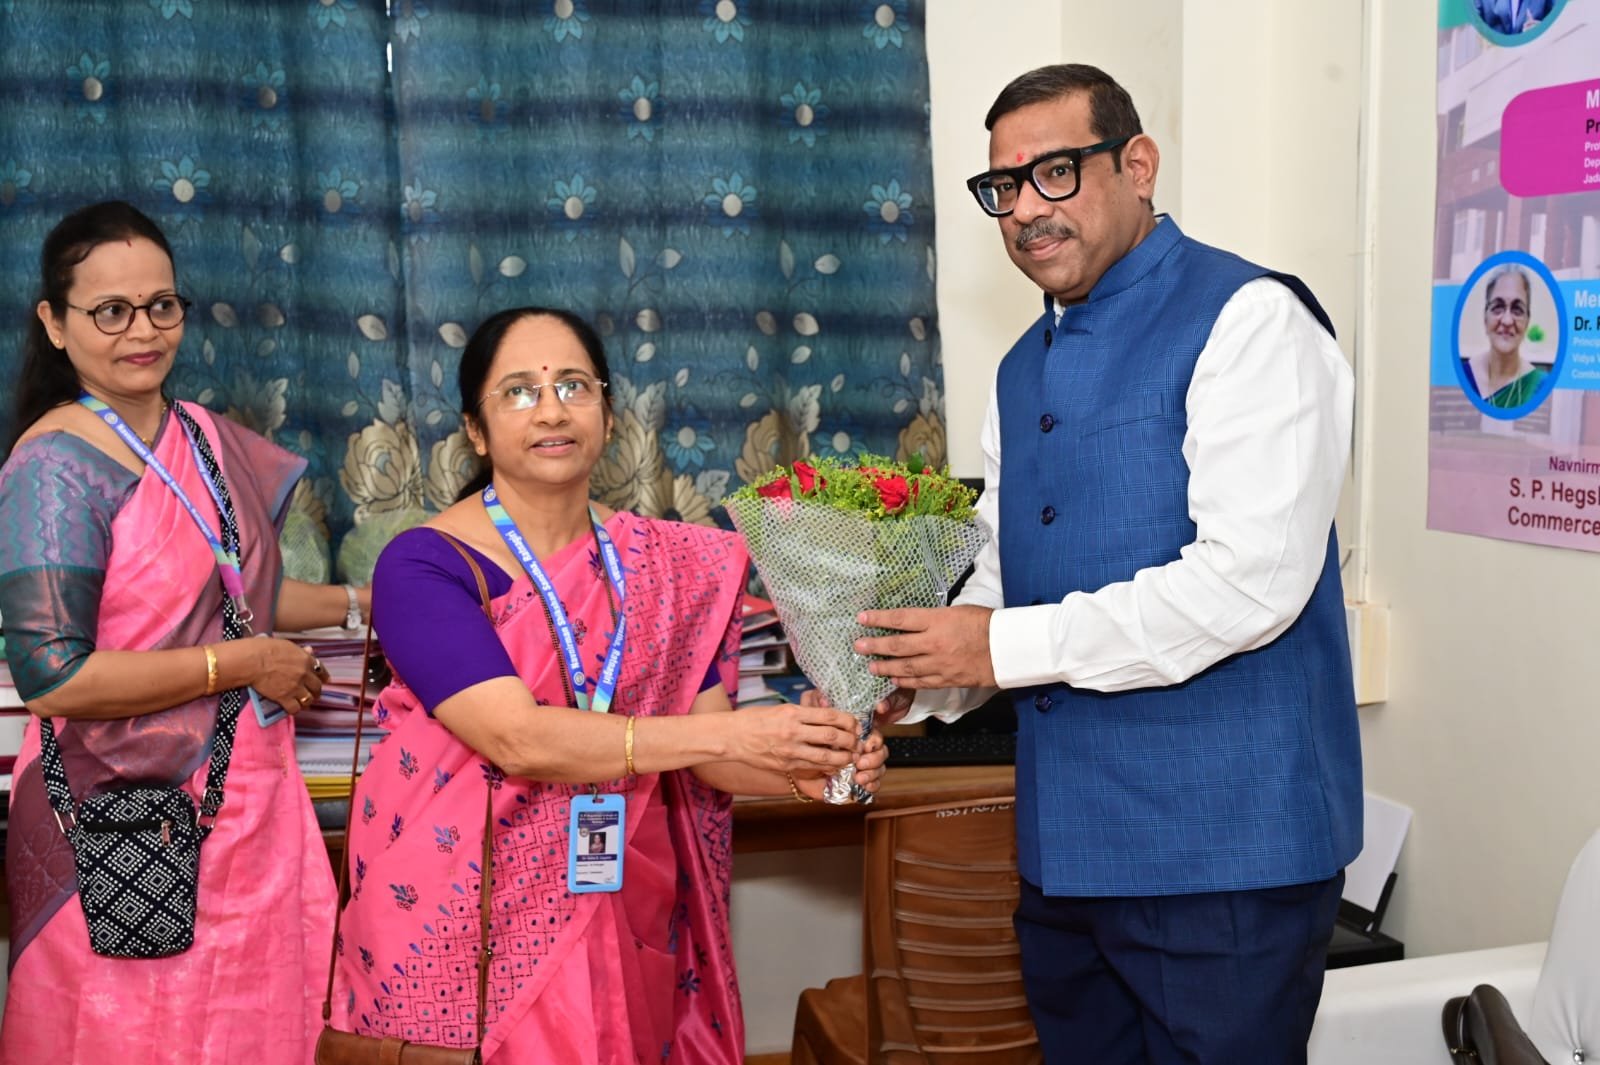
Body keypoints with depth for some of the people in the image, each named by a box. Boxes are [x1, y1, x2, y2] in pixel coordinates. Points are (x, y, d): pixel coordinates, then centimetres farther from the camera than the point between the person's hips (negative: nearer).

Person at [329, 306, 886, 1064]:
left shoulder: (672, 563, 1)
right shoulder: (424, 566, -13)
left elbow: (701, 749, -1)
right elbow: (517, 739, -25)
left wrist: (807, 772, -22)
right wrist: (732, 731, -29)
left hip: (618, 916, 4)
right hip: (460, 918, -3)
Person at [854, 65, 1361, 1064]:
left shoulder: (1248, 319, -13)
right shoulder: (1024, 370, 13)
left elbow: (1250, 578, -22)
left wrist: (1008, 647, -19)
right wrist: (906, 689, -1)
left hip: (1218, 843, -7)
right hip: (1065, 843, 8)